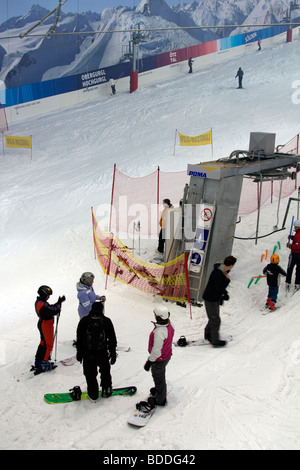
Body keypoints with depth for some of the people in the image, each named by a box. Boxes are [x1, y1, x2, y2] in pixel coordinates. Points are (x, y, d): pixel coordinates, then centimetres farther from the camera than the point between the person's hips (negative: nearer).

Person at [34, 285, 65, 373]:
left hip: (41, 324, 10)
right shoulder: (43, 305, -28)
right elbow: (54, 311, -28)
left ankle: (38, 362, 32)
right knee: (49, 345, 2)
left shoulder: (38, 302, 3)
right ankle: (43, 365, 8)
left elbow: (50, 308, 9)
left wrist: (58, 303, 0)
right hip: (46, 326, -10)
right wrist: (59, 303, -14)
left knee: (43, 343, 23)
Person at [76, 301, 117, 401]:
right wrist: (113, 353, 10)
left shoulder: (84, 321, -4)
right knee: (105, 372, 24)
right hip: (103, 353, 0)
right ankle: (106, 390, 33)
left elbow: (79, 339, 1)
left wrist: (79, 353, 12)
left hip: (88, 354, 0)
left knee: (90, 375, 14)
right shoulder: (107, 321, -5)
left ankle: (93, 395, 22)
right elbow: (112, 339, 0)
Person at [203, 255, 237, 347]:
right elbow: (219, 288, -31)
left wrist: (224, 293, 8)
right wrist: (227, 279, -23)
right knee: (215, 320, -1)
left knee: (214, 318, 21)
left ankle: (208, 334, 38)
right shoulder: (218, 273, -29)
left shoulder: (223, 271, 2)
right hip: (210, 299, -10)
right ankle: (215, 340, 9)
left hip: (216, 298, 10)